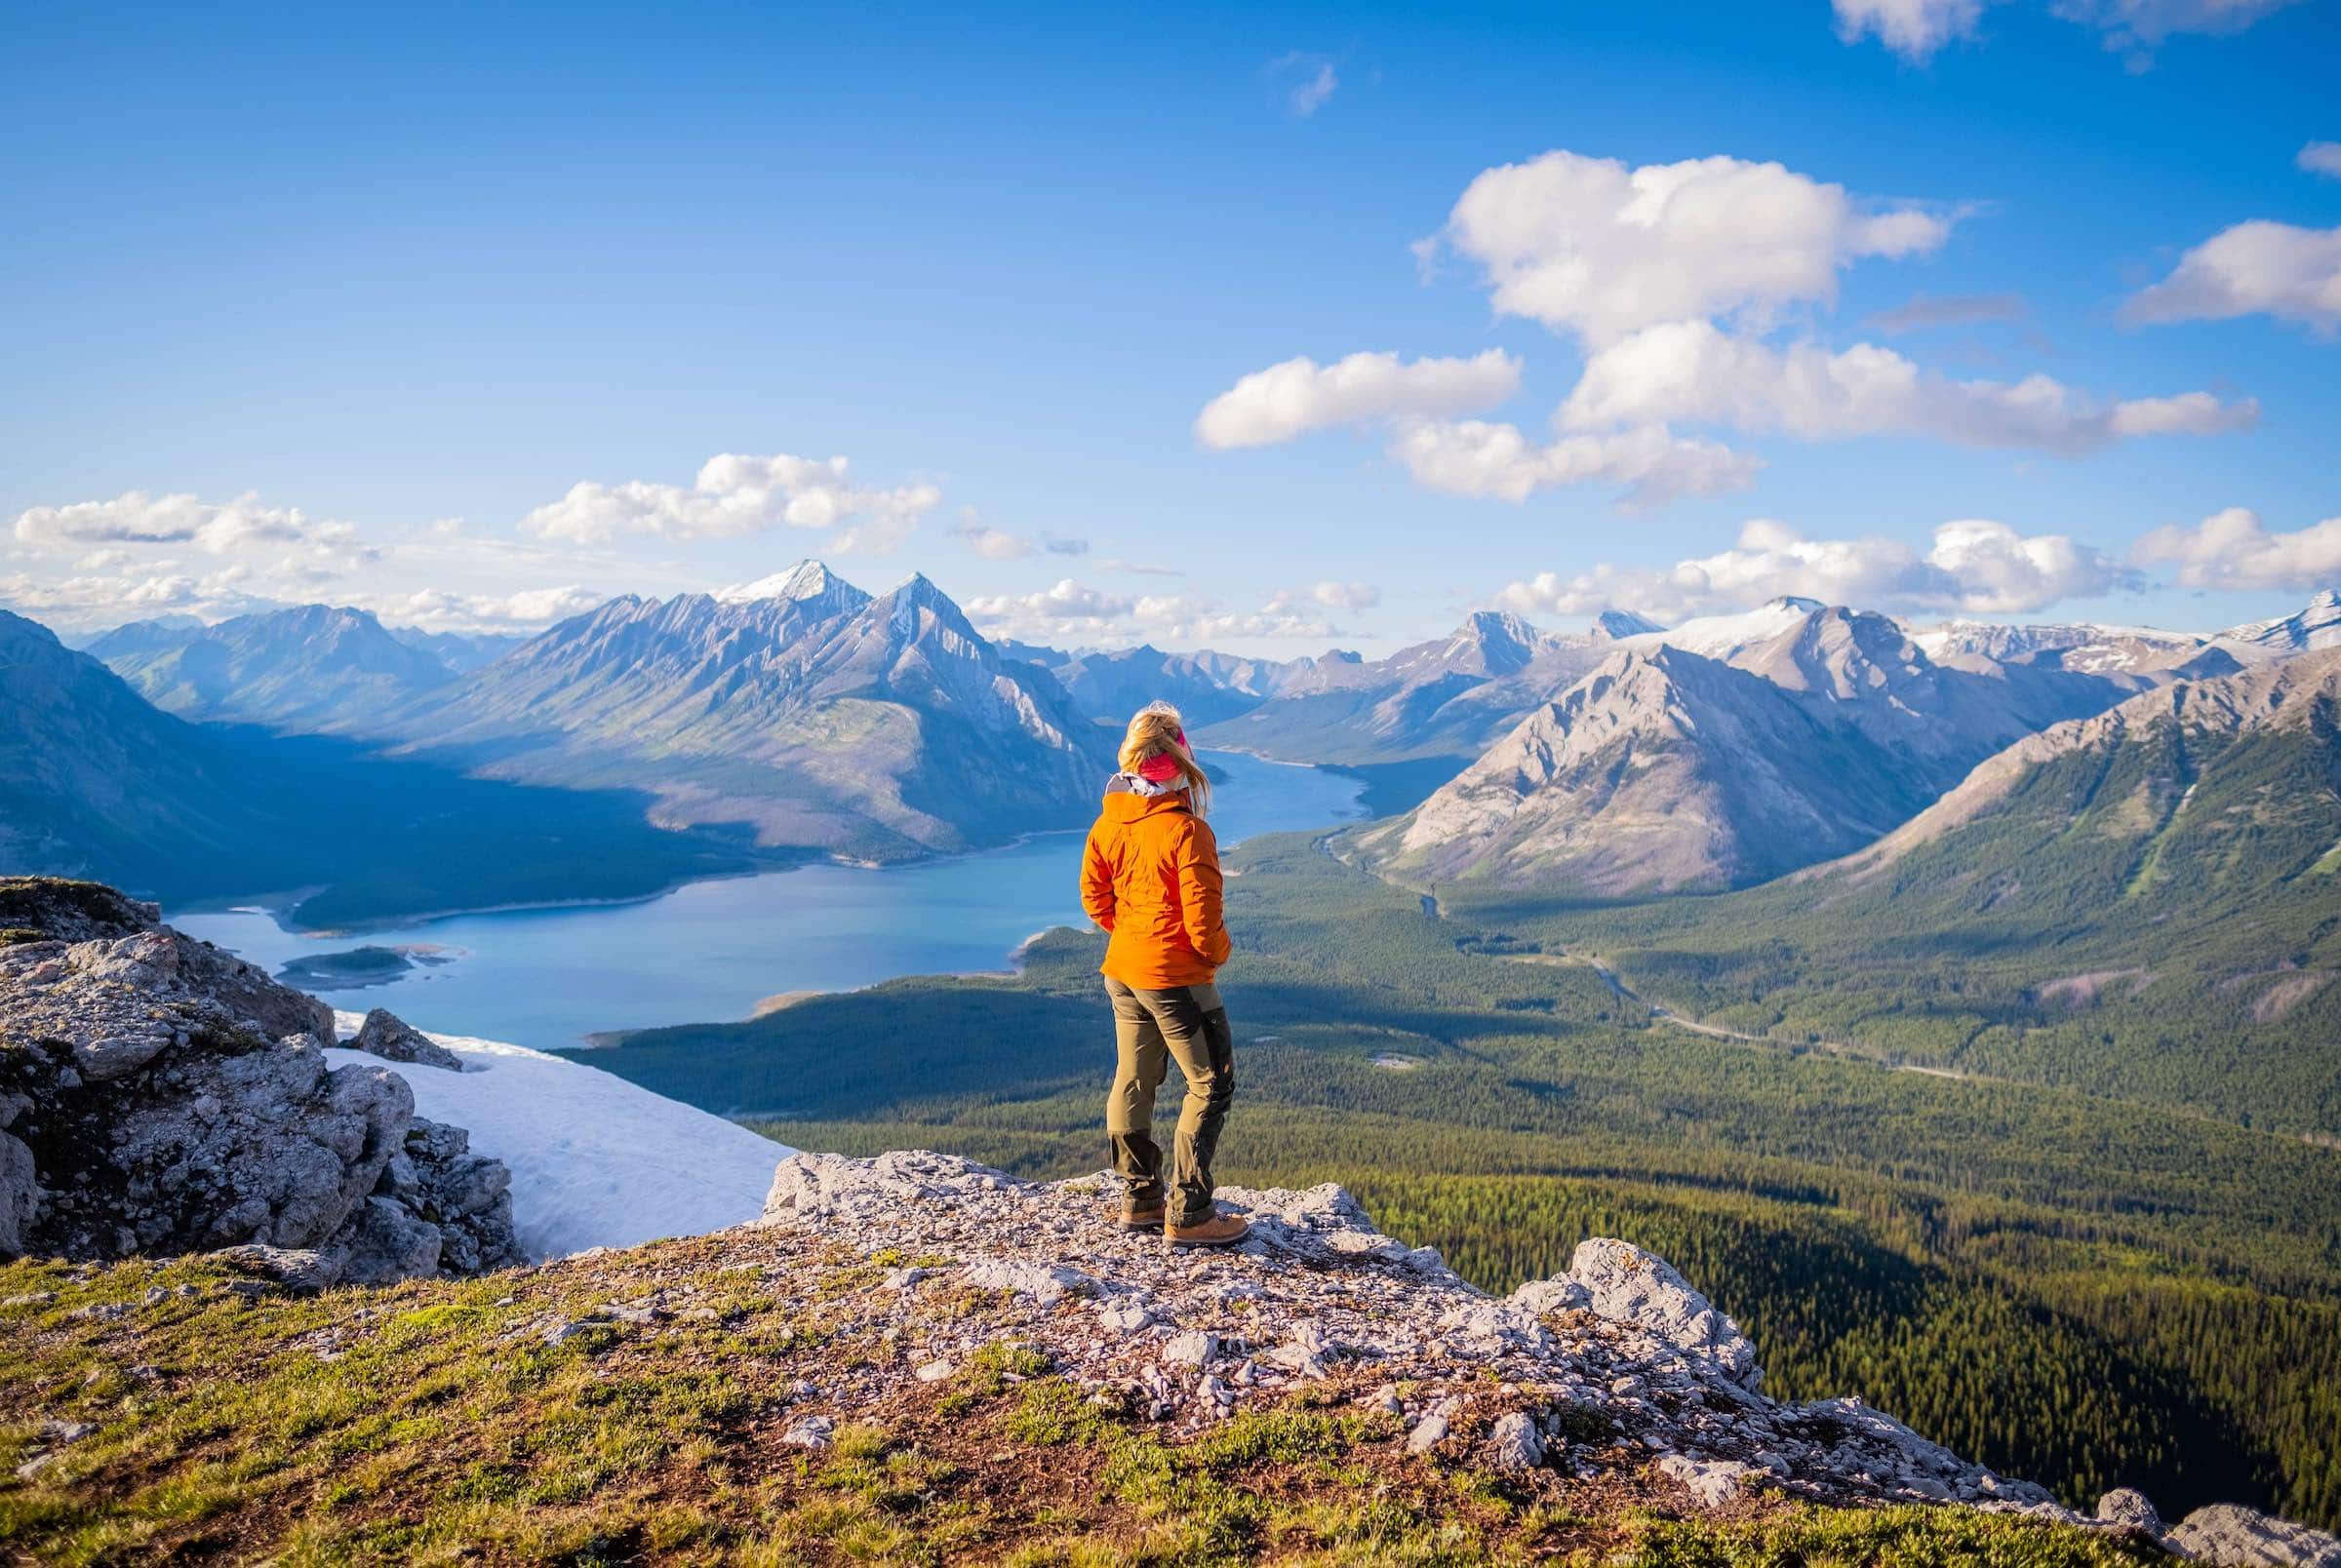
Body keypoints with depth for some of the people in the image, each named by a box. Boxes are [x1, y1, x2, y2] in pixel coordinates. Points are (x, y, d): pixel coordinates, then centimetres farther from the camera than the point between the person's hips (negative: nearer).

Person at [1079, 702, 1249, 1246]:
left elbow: (1094, 896, 9)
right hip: (1176, 977, -7)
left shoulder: (1108, 822, 0)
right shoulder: (1187, 829, -21)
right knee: (1210, 1084, 4)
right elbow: (1201, 916, -19)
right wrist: (1217, 954, 0)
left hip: (1122, 972, 7)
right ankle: (1188, 1214, 4)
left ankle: (1141, 1198, 28)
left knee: (1134, 1080, 17)